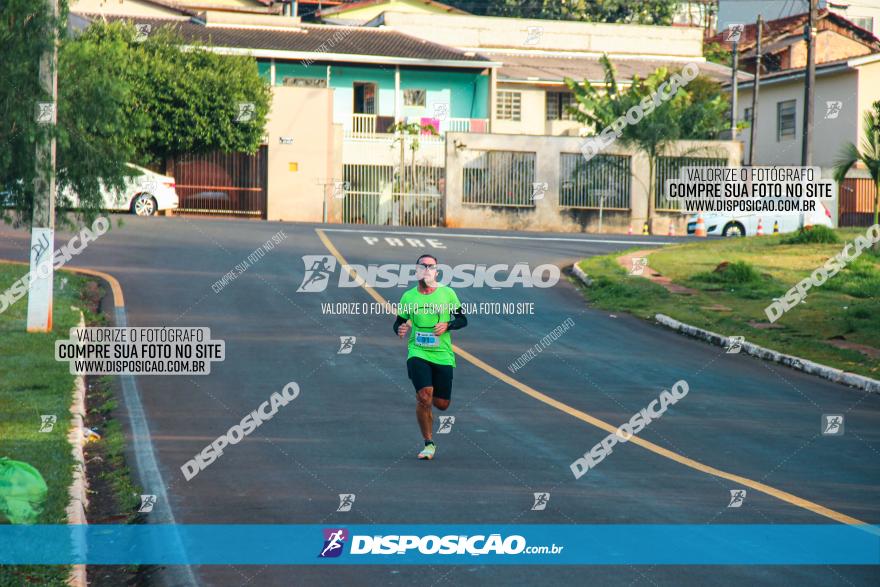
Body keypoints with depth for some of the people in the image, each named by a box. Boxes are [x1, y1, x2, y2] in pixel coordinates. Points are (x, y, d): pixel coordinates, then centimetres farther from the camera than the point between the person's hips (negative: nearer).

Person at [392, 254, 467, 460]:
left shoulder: (447, 293, 2)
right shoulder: (408, 297, 2)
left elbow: (462, 319, 7)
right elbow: (399, 322, 11)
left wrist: (447, 325, -12)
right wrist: (400, 329, -13)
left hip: (443, 355, 1)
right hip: (417, 353, -1)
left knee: (442, 404, 4)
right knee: (424, 397, -18)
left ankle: (423, 398, 42)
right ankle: (429, 443, -3)